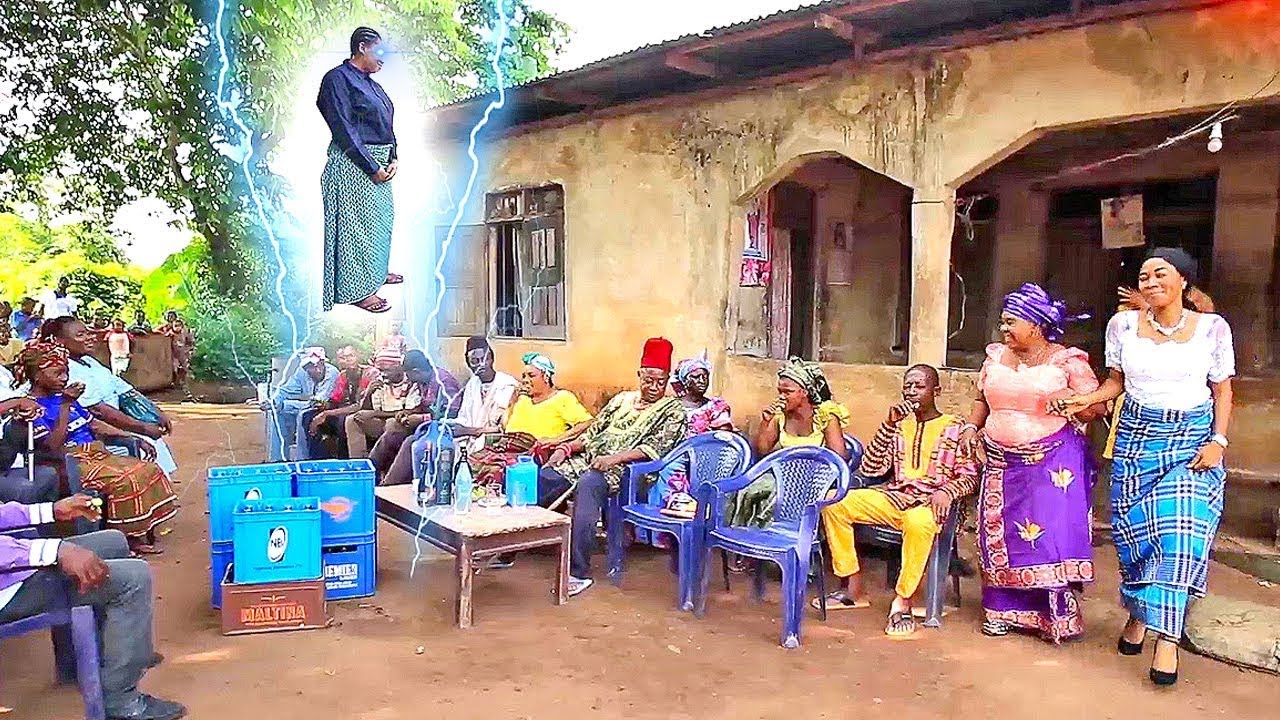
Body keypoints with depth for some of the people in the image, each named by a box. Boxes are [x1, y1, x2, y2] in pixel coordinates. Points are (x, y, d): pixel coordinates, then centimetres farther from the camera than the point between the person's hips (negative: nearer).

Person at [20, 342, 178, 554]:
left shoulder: (62, 397, 17)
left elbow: (95, 424, 21)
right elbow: (53, 447, -22)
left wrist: (136, 439, 15)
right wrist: (65, 406, -26)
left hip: (96, 454, 9)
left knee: (148, 470, -5)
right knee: (124, 480, -29)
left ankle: (145, 529, -2)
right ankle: (130, 537, -15)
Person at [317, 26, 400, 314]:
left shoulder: (369, 82, 15)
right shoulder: (338, 79, -12)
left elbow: (385, 125, 17)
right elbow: (344, 131, -18)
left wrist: (393, 158, 1)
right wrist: (372, 168, -20)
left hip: (379, 162, 9)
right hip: (354, 164, -9)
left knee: (381, 218, 18)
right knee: (358, 222, -4)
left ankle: (376, 271, 35)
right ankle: (357, 290, 2)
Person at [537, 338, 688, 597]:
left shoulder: (673, 410, 7)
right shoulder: (623, 399, 23)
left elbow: (654, 448, -7)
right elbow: (593, 432, 21)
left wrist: (614, 458, -20)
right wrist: (565, 448, 4)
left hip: (621, 469, -6)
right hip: (587, 459, 6)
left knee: (588, 485, -38)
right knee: (541, 478, -17)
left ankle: (579, 573, -37)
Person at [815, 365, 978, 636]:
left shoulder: (955, 427, 5)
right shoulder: (900, 424, 15)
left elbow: (969, 476, 1)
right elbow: (870, 469, 5)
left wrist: (946, 491, -21)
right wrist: (888, 425, -2)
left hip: (931, 502, -5)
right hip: (896, 496, 5)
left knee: (917, 522, -42)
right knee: (834, 503, -17)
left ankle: (902, 601, -26)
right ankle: (853, 588, -8)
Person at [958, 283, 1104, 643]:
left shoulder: (1067, 361, -4)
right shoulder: (996, 357, 10)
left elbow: (1097, 408, -2)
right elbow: (982, 399, 21)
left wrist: (1073, 400, -22)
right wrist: (972, 427, 5)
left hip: (1052, 464, -5)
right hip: (1002, 463, 5)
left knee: (1051, 531, -9)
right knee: (999, 534, 6)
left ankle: (1058, 616, 5)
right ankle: (1004, 611, 19)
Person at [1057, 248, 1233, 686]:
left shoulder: (1212, 328, -1)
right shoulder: (1124, 324, 2)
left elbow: (1222, 390, 5)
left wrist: (1218, 441, -5)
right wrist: (1085, 400, -6)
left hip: (1193, 438, -2)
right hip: (1137, 435, 2)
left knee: (1181, 532, -11)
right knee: (1132, 529, 4)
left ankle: (1167, 638, -6)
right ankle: (1138, 614, 25)